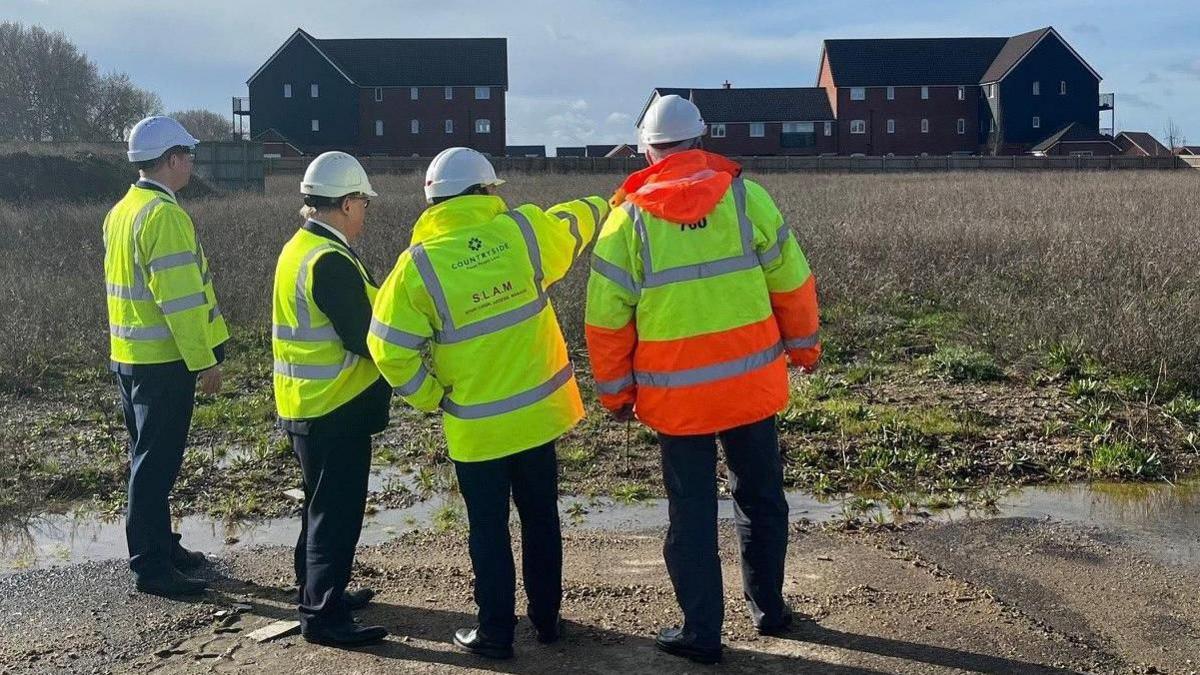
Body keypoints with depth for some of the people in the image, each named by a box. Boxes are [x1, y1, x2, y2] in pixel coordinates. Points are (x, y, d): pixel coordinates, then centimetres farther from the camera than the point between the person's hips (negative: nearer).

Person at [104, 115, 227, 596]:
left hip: (129, 355, 10)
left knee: (149, 457, 18)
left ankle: (161, 548, 29)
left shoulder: (121, 211, 12)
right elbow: (181, 298, -23)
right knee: (157, 463, -3)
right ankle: (151, 566, 5)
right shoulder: (165, 214, -19)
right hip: (164, 360, -10)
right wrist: (204, 360, -19)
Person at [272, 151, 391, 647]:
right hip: (336, 410, -10)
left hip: (307, 406, 10)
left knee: (323, 506, 21)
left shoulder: (299, 248, 10)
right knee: (338, 513, -1)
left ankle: (317, 593, 34)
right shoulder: (330, 261, -22)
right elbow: (368, 341, -21)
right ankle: (324, 616, 7)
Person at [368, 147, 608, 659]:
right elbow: (575, 221, 14)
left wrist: (428, 398, 2)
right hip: (537, 411, 3)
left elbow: (391, 350, -13)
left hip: (476, 426, -3)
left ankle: (495, 632, 20)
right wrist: (604, 207, 37)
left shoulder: (418, 264, -13)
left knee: (488, 530, 11)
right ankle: (546, 617, 31)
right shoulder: (524, 229, -7)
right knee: (541, 518, 18)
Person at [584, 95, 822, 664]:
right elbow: (792, 281, 1)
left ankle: (702, 632, 19)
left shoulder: (629, 217, -7)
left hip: (677, 394, -1)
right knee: (760, 498, 20)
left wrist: (615, 391, 7)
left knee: (692, 514, 11)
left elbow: (606, 319, -5)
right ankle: (769, 607, 34)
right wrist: (803, 346, 16)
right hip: (750, 382, 2)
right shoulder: (745, 196, -5)